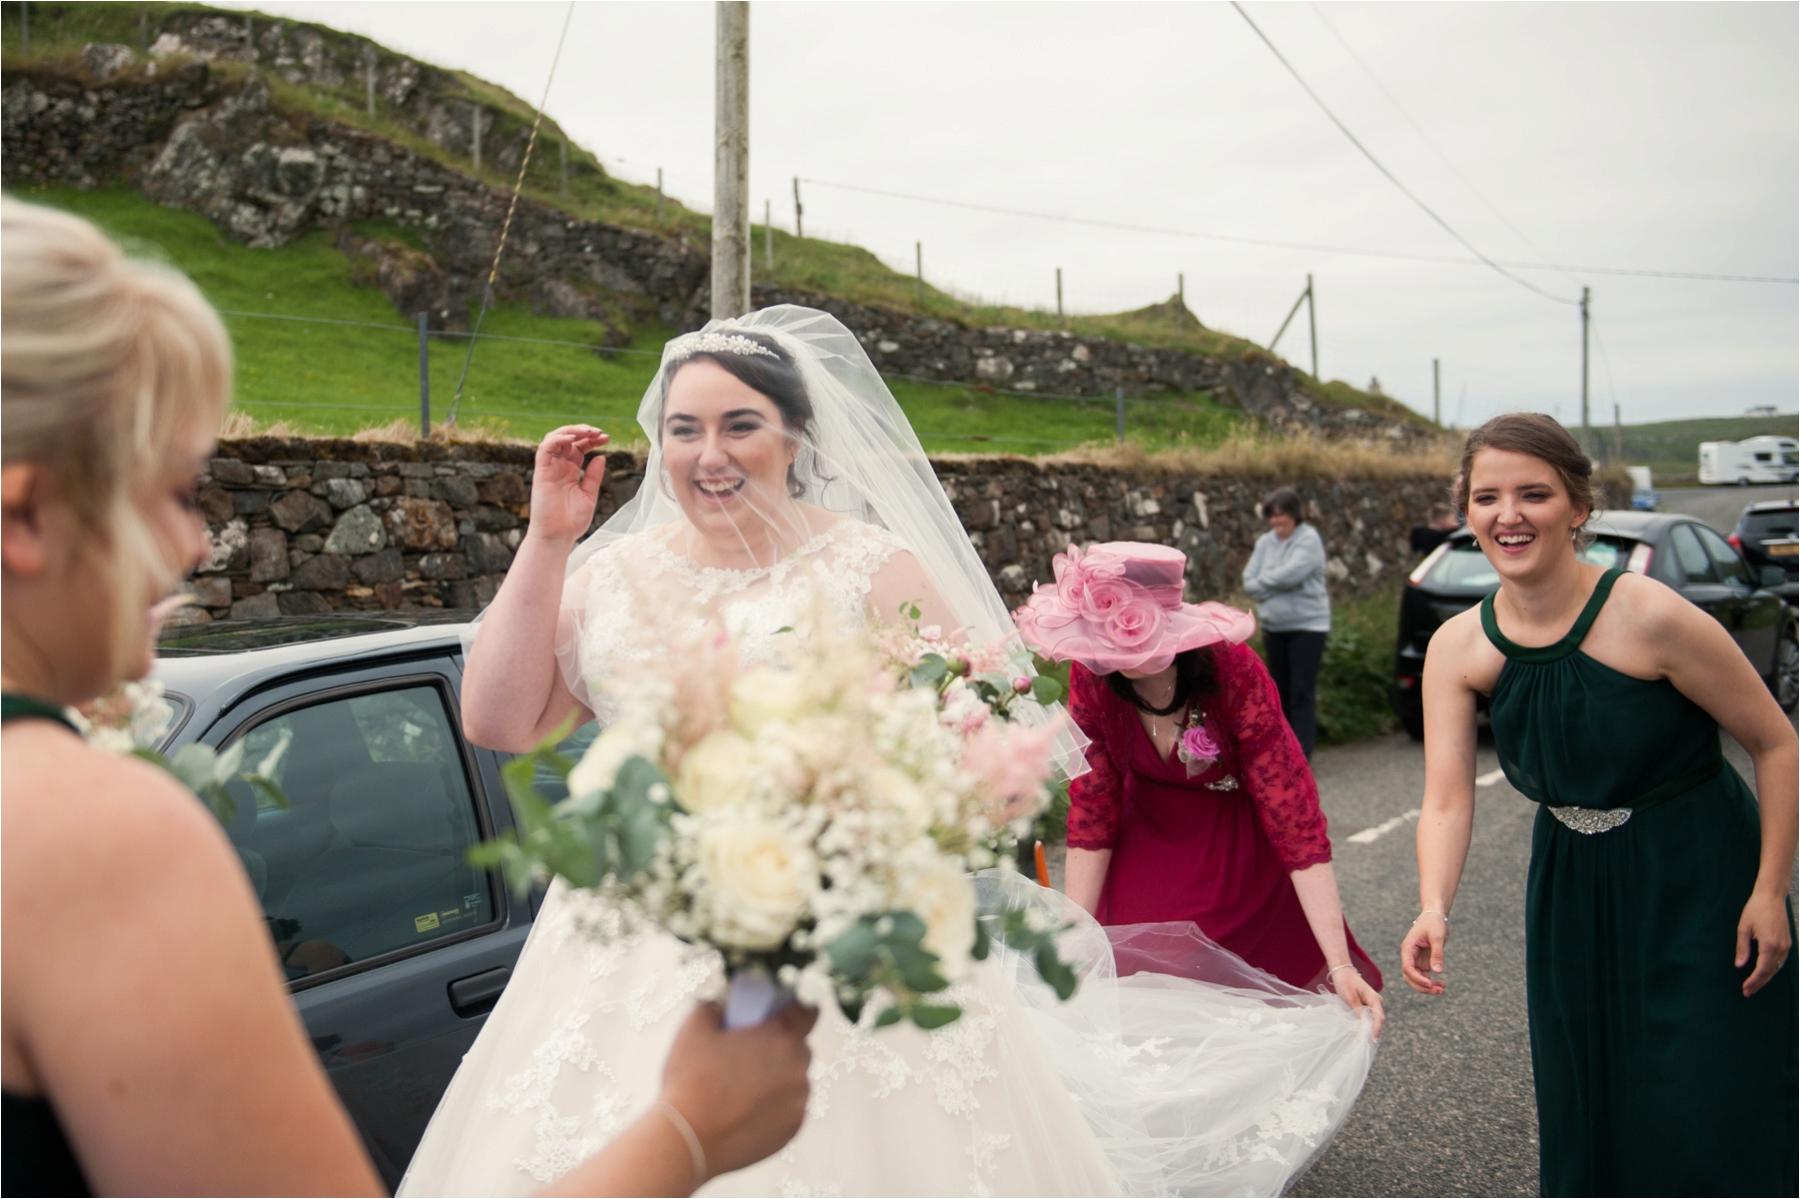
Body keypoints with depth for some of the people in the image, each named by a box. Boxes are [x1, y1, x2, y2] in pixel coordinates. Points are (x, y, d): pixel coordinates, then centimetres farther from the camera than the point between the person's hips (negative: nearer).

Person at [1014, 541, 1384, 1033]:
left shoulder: (1231, 670, -31)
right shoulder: (1090, 677, -22)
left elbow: (1294, 817, -28)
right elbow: (1091, 815, -12)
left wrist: (1341, 966, -32)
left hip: (1241, 857, -2)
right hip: (1147, 842, 2)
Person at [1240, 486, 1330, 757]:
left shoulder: (1309, 539, -9)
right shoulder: (1265, 542, 9)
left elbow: (1291, 573, -23)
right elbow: (1249, 581, 1)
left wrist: (1263, 581, -7)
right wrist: (1275, 584, -14)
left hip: (1306, 626, -6)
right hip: (1274, 627, 6)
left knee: (1302, 693, -8)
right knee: (1281, 691, 11)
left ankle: (1300, 754, -8)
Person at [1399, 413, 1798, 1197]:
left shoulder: (1651, 618, -23)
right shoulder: (1457, 648, -11)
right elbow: (1446, 799, -17)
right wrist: (1434, 909, -33)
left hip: (1698, 883, -4)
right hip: (1572, 885, 4)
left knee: (1699, 1120, 0)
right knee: (1584, 1116, 16)